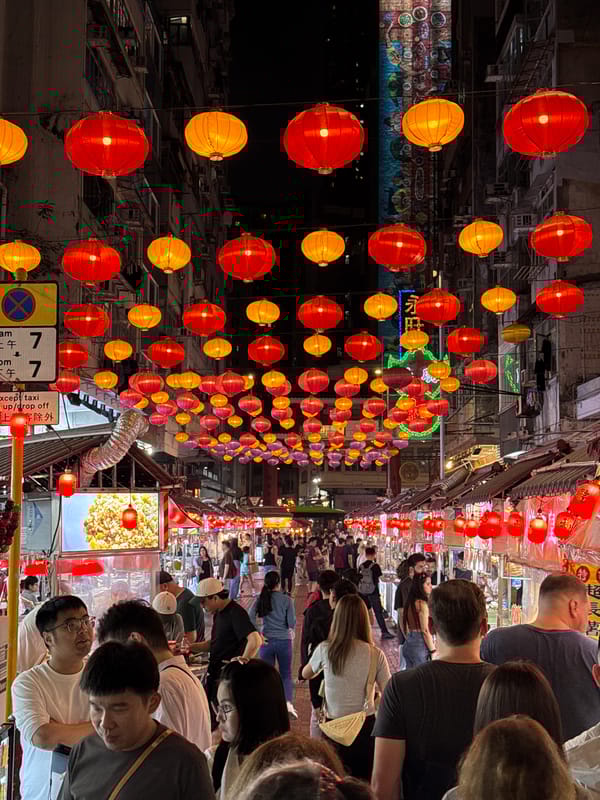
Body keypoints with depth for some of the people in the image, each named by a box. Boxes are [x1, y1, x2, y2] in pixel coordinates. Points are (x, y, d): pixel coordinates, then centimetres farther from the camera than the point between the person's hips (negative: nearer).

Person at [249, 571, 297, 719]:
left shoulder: (260, 599, -2)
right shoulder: (286, 600, -7)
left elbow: (251, 617, -11)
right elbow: (292, 622, -8)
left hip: (266, 641, 1)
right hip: (284, 640, -1)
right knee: (286, 674, 12)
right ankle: (288, 702, -6)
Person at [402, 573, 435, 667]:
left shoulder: (409, 603, 11)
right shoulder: (422, 604, -14)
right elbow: (425, 631, -16)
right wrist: (433, 651, -12)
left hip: (407, 645, 8)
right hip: (420, 645, -8)